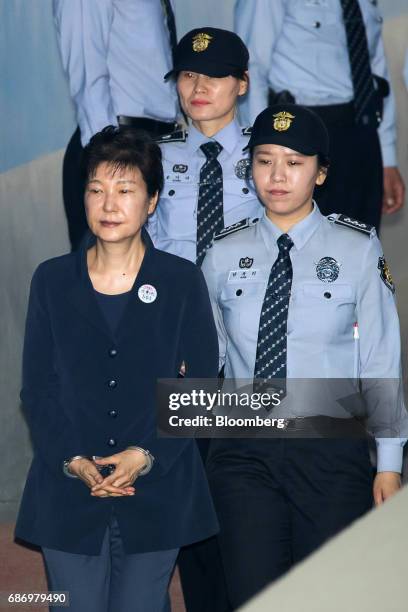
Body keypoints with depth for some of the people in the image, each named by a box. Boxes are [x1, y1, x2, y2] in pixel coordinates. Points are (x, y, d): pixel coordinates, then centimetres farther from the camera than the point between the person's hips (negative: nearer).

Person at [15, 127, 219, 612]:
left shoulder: (183, 282, 0)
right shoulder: (52, 280, 3)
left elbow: (200, 385, 0)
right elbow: (37, 387, 3)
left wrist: (147, 455, -13)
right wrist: (73, 460, -12)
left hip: (156, 491, -1)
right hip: (69, 490, 1)